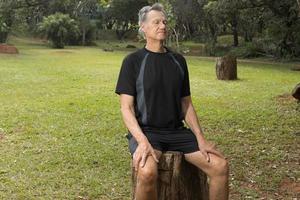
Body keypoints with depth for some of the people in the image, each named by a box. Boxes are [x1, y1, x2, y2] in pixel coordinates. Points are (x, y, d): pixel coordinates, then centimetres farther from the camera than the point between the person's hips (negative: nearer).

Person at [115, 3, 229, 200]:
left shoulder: (178, 60, 11)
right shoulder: (133, 61, -2)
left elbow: (187, 104, 13)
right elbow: (126, 108, -7)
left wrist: (201, 139, -1)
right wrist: (142, 141, -24)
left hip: (177, 131, 4)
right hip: (145, 131, -4)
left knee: (221, 165, -15)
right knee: (147, 172, -36)